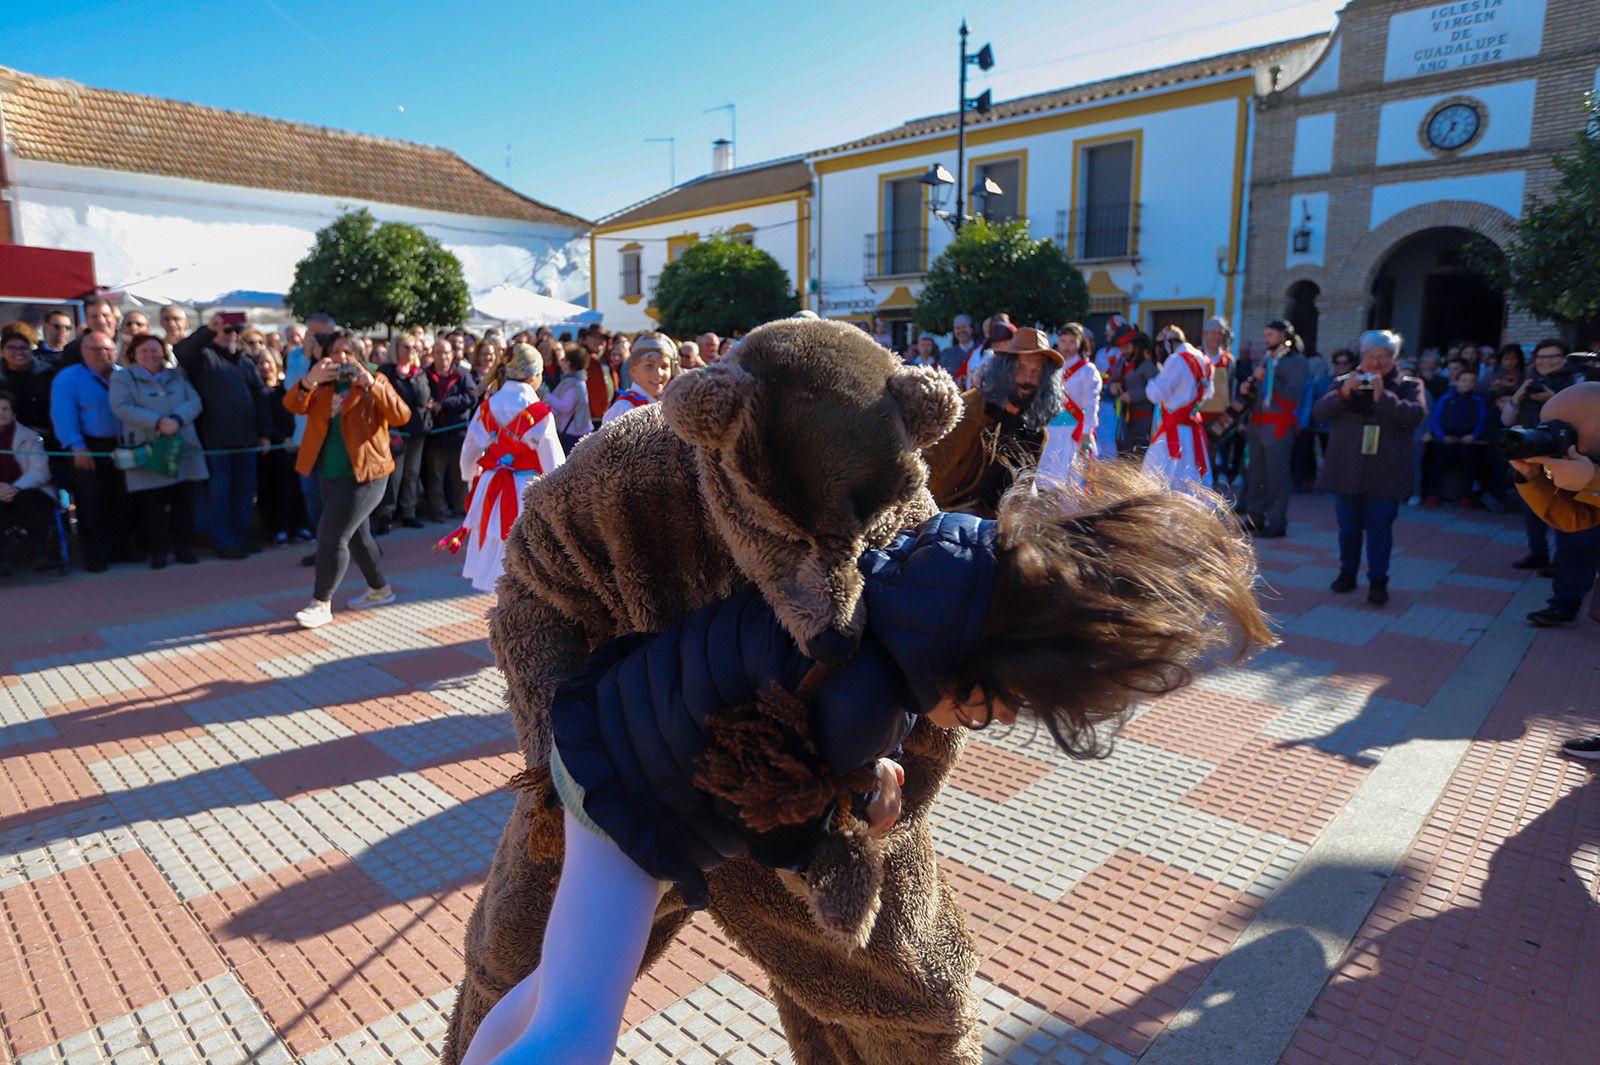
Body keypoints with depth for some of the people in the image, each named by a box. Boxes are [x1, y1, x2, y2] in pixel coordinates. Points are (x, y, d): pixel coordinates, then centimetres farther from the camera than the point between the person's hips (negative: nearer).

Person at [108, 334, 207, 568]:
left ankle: (184, 547, 13)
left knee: (184, 501, 4)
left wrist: (177, 420, -18)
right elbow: (123, 408, -10)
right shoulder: (123, 378, 5)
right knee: (152, 504, -1)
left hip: (183, 448, 3)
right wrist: (158, 422, -21)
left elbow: (194, 402, 1)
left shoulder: (178, 376, 15)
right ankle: (158, 551, 7)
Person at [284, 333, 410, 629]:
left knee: (330, 535, -10)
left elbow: (401, 416, -18)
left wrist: (371, 384, -28)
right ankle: (380, 589, 34)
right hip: (331, 475, 6)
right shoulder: (321, 385, 9)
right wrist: (309, 381, -28)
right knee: (356, 535, 17)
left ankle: (321, 604, 2)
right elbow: (294, 406, -9)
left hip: (364, 474, -6)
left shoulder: (373, 382, -3)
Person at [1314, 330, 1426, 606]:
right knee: (1348, 526, 9)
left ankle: (1378, 580, 3)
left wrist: (1382, 395, -23)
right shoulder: (1343, 382, 7)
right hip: (1347, 470, 2)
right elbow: (1319, 413, -3)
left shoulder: (1409, 385, 3)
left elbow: (1416, 415, -13)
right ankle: (1347, 572, 23)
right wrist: (1343, 393, -19)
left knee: (1380, 528, -2)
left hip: (1385, 473, -2)